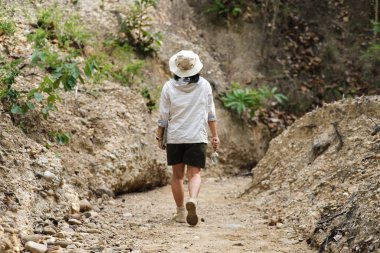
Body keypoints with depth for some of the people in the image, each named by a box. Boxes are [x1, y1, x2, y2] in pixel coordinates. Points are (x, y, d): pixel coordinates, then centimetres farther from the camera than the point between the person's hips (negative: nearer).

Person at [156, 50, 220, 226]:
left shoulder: (169, 87, -5)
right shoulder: (204, 86, -1)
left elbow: (164, 116, -1)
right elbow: (211, 114, 5)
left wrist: (159, 136, 10)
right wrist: (215, 135, 13)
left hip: (174, 137, 1)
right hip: (197, 138, 0)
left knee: (177, 175, 13)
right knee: (194, 174, -3)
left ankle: (181, 212, 17)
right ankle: (192, 200, -32)